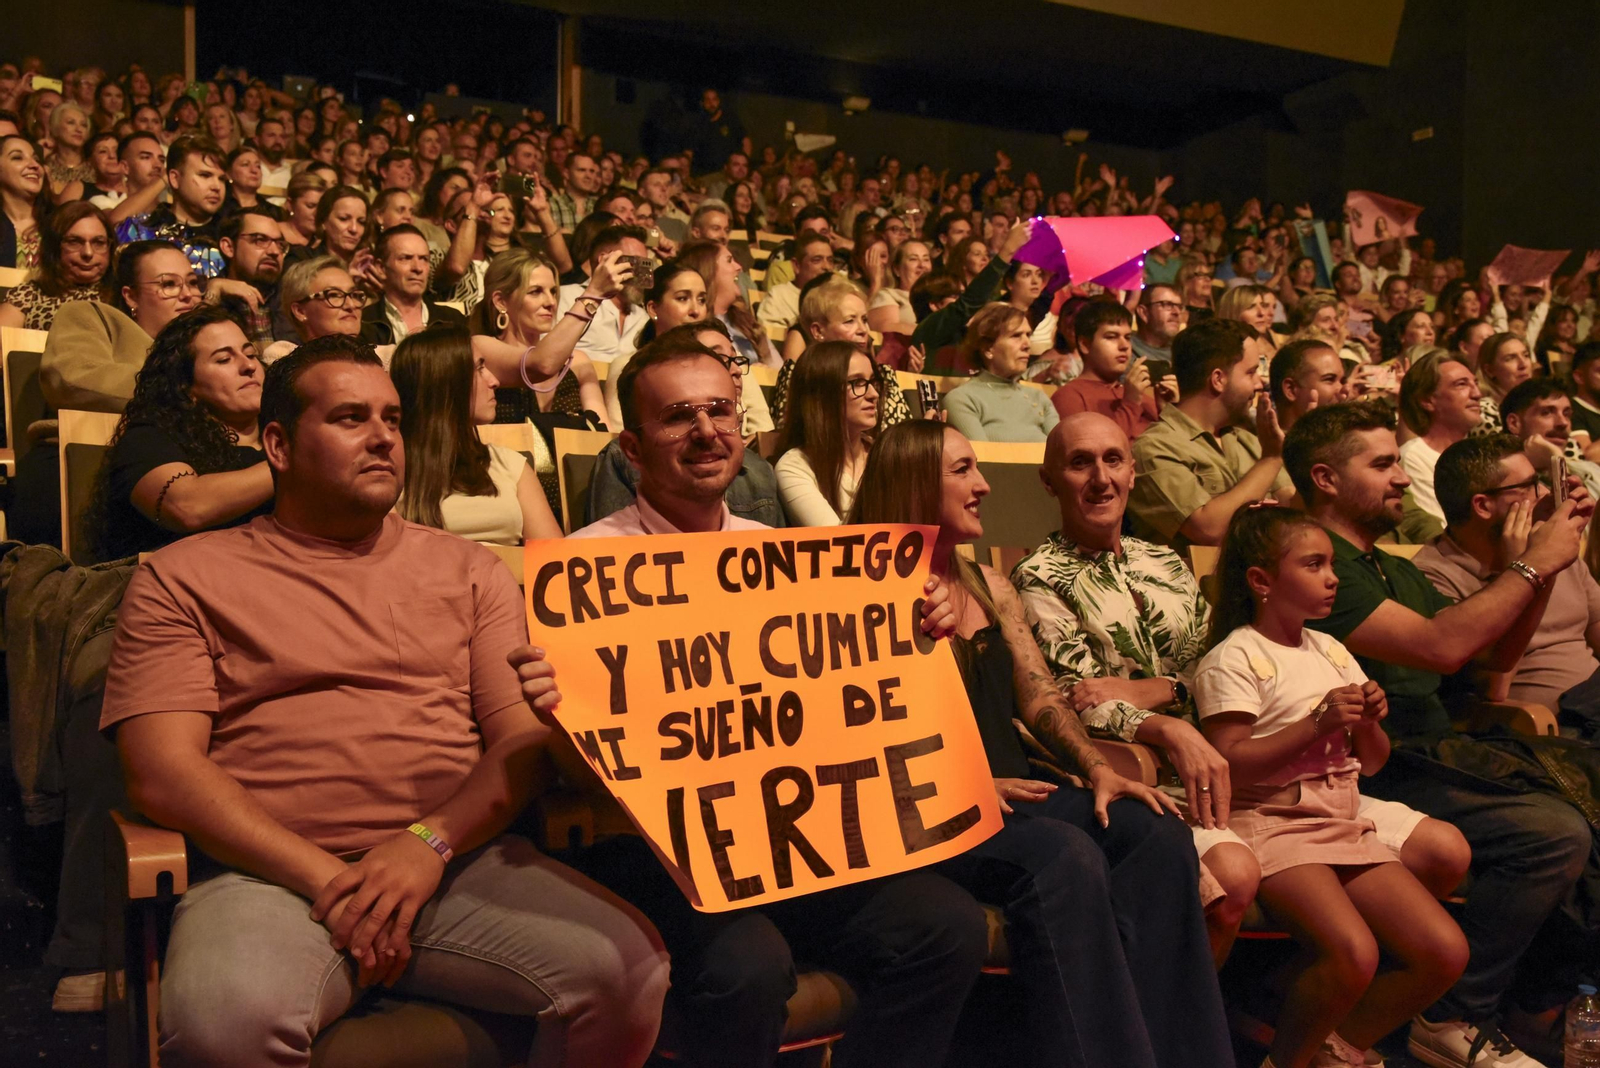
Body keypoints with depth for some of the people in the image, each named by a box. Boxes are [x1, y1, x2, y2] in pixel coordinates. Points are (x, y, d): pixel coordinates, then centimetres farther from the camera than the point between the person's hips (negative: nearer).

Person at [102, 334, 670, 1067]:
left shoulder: (469, 571, 16)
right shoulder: (183, 579, 9)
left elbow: (526, 738, 8)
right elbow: (161, 771, -1)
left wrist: (432, 841, -11)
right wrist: (326, 877, -12)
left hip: (461, 862, 3)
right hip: (273, 873, -2)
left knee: (629, 966, -23)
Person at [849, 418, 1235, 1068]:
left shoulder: (989, 586, 19)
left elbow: (1039, 699, 13)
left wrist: (1097, 769, -4)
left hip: (1012, 791, 7)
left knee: (1158, 837, -18)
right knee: (1065, 857, -33)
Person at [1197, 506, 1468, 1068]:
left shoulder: (1331, 652, 17)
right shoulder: (1233, 659, -6)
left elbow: (1373, 762, 21)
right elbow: (1227, 766, -16)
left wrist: (1368, 723, -1)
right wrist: (1318, 724, -17)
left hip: (1346, 825, 8)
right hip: (1272, 825, -7)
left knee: (1446, 952, -8)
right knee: (1353, 953, -28)